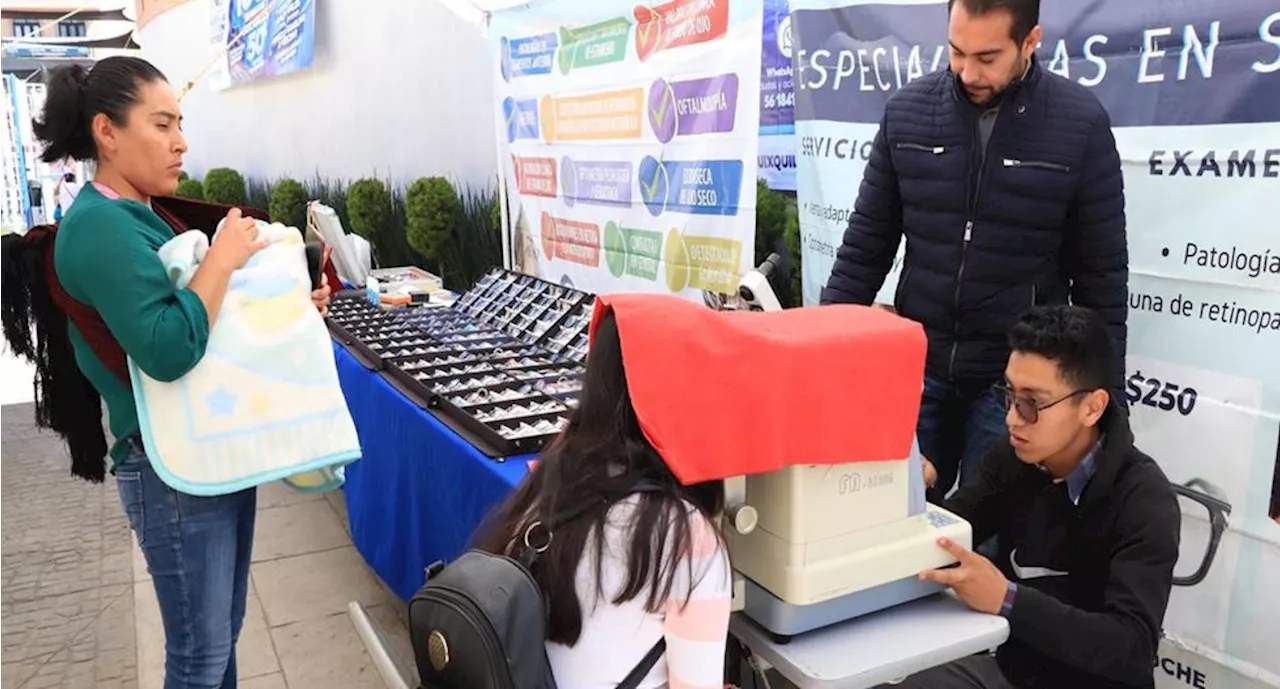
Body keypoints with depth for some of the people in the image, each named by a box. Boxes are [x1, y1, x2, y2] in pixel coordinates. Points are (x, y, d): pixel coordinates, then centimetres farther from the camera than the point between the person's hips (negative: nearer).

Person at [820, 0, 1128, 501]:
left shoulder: (1080, 125, -9)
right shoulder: (907, 111, -2)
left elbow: (1101, 274, -3)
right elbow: (866, 246, 3)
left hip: (1017, 380, -2)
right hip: (915, 367, 2)